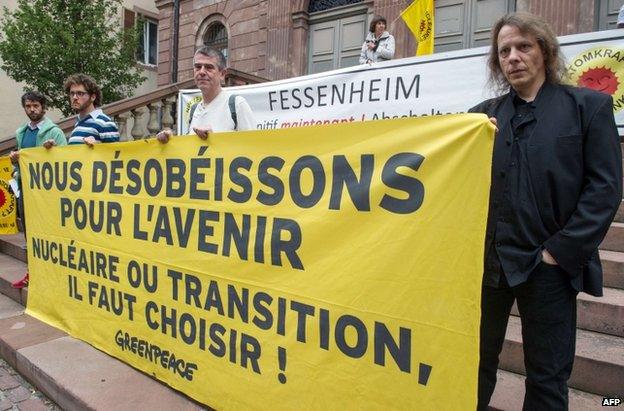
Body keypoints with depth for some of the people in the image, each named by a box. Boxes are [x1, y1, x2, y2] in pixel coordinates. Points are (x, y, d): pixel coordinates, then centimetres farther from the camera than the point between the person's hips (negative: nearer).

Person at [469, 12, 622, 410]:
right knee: (477, 361, 15)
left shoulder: (590, 106, 2)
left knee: (547, 376, 12)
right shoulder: (485, 114, 9)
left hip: (549, 266, -2)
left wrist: (562, 250, -11)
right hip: (488, 261, 2)